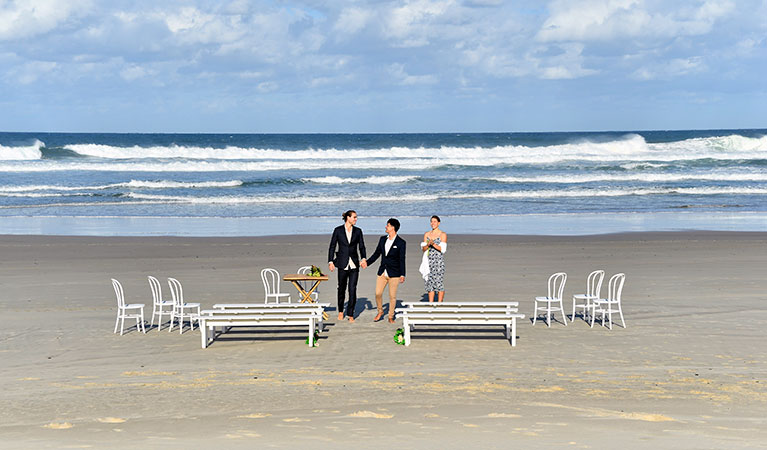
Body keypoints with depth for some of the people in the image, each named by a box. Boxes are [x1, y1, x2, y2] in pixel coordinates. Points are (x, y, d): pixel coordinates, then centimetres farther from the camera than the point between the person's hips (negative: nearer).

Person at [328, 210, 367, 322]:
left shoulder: (358, 231, 5)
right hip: (342, 263, -1)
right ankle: (340, 311, 30)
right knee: (342, 288, 9)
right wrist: (330, 261, -5)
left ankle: (350, 314, 1)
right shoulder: (338, 230, -1)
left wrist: (363, 258, -11)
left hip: (354, 264, 1)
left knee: (353, 289, -6)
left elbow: (361, 246, 5)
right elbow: (332, 246, 2)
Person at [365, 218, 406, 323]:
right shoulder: (382, 239, 8)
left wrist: (402, 275, -13)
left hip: (394, 274, -4)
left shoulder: (401, 242, -7)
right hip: (382, 272, 4)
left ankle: (391, 316, 16)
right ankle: (380, 311, 25)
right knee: (378, 293, 2)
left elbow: (402, 260, -8)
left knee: (392, 296, 2)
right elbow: (376, 253, 16)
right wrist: (367, 262, 6)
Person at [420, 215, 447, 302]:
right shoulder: (426, 234, 11)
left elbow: (442, 249, -9)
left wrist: (433, 244, -21)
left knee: (439, 283, -6)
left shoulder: (443, 235, -1)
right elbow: (423, 249, 7)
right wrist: (428, 245, -13)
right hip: (429, 261, 4)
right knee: (430, 283, 4)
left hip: (439, 261, -4)